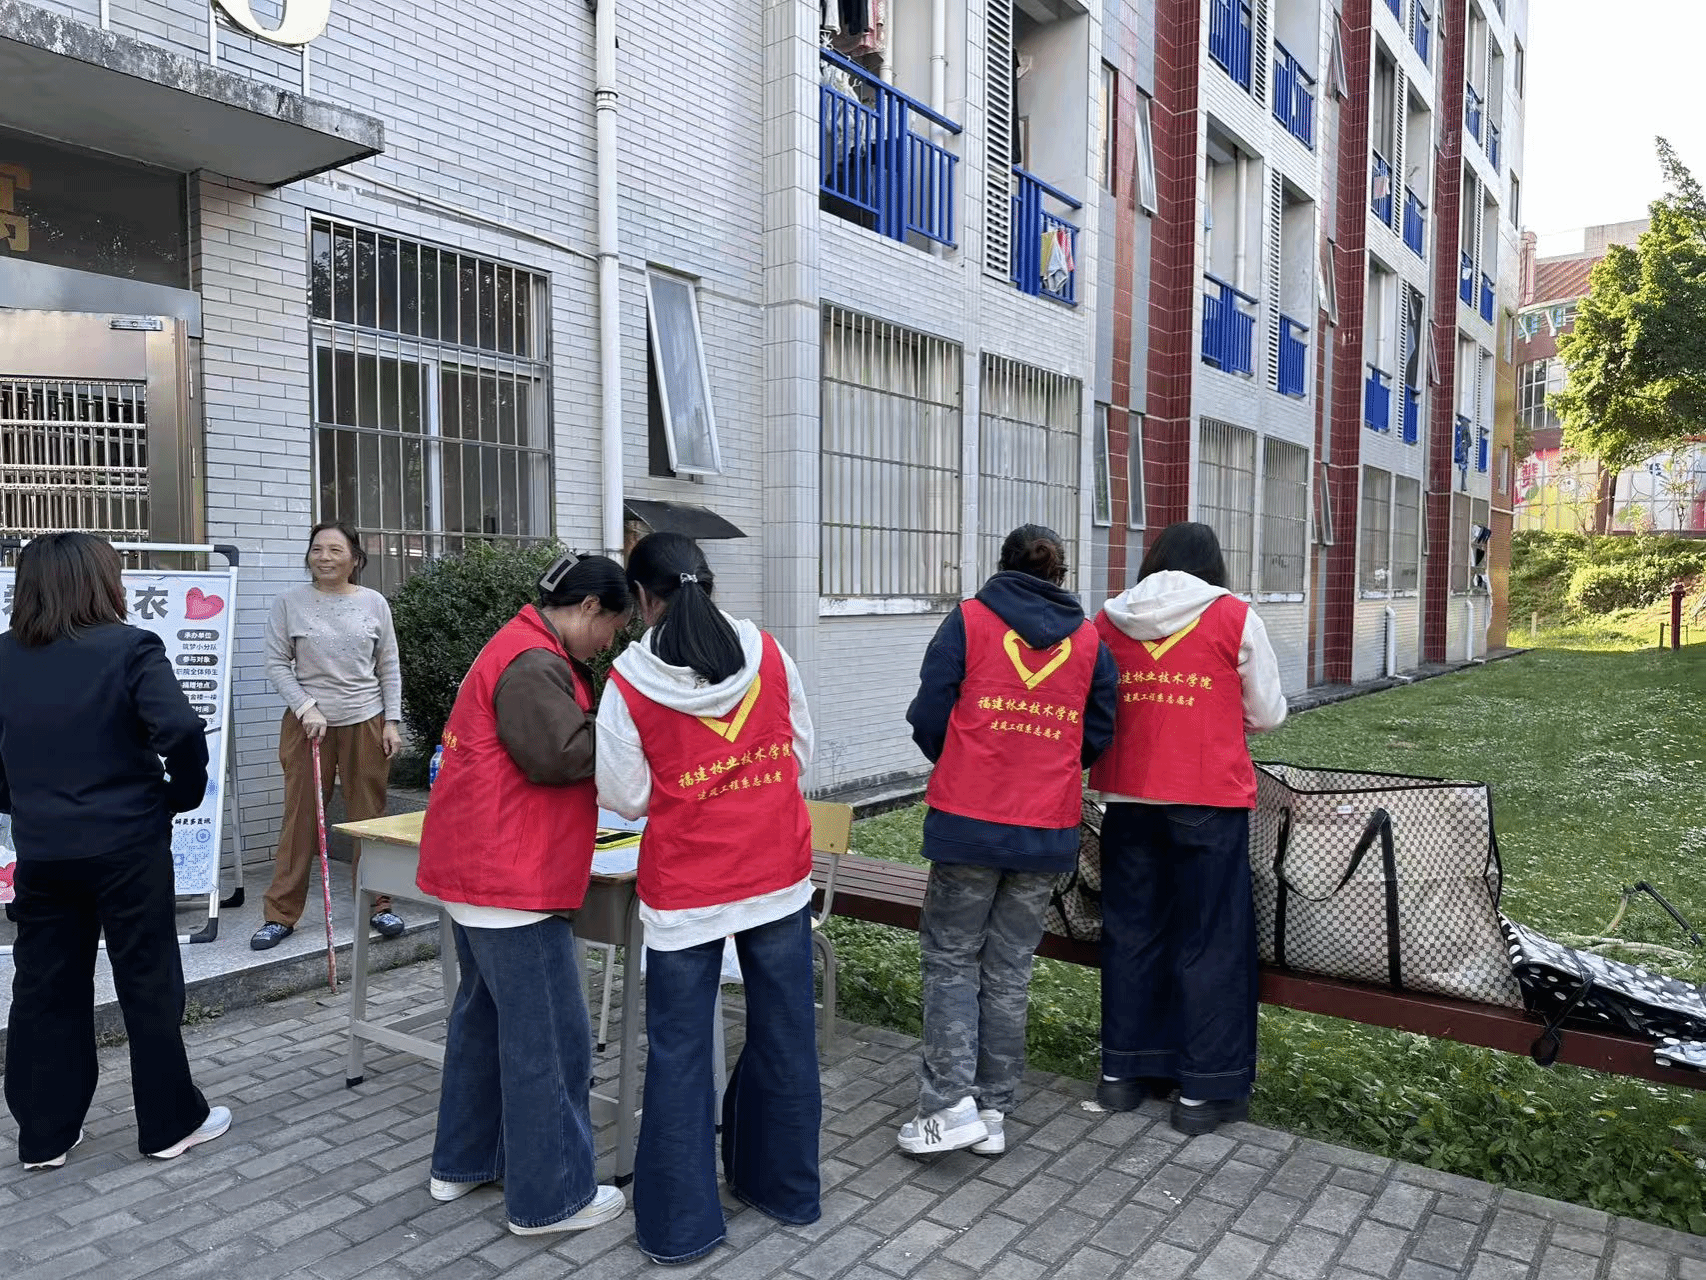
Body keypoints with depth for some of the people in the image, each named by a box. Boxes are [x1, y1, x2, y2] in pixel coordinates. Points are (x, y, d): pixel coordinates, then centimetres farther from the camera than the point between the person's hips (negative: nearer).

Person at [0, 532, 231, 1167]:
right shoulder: (130, 648, -14)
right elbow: (181, 730, -24)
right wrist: (185, 794, -8)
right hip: (127, 846, -5)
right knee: (149, 984, 7)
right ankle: (171, 1122, 19)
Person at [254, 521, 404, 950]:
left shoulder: (374, 603, 3)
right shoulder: (290, 602, 0)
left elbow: (389, 669, 7)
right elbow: (277, 664, 0)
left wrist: (392, 721, 1)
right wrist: (306, 707, -12)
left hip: (365, 722, 1)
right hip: (307, 722, -1)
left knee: (369, 816, 6)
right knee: (300, 818, 3)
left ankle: (378, 905, 18)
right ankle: (281, 914, 13)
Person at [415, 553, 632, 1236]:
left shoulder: (525, 650, 16)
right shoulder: (533, 666, -19)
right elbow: (563, 754, -24)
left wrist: (601, 719, 8)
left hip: (476, 870, 12)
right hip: (512, 878, -12)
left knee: (484, 1014, 21)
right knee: (548, 1038, -2)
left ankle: (463, 1161, 35)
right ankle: (552, 1197, 9)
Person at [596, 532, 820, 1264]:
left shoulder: (629, 682, -11)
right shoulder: (767, 653, -3)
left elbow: (626, 796, -4)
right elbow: (799, 749, 7)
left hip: (685, 891, -3)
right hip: (779, 875, 3)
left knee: (679, 1053, 10)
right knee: (785, 1036, 16)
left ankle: (680, 1223, 21)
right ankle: (787, 1188, 33)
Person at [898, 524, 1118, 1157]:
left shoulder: (967, 620, -2)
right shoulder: (1090, 641, 7)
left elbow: (928, 716, -3)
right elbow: (1097, 737, 9)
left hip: (969, 820, -3)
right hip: (1050, 828, 3)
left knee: (951, 958, 10)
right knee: (1009, 970, 13)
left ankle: (950, 1103, 3)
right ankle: (993, 1110, 19)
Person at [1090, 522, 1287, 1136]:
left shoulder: (1107, 620, 5)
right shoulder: (1235, 618, -3)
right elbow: (1267, 714, 4)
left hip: (1128, 797, 3)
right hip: (1209, 799, -3)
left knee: (1130, 930, 13)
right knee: (1209, 940, 7)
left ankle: (1123, 1070, 25)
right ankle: (1204, 1090, 15)